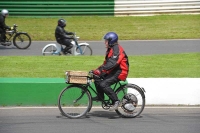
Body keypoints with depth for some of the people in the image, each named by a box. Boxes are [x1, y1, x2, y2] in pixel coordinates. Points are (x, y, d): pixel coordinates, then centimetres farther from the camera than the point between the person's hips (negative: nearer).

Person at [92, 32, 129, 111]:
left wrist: (100, 70, -34)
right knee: (97, 78, -1)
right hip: (113, 71, 10)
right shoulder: (110, 49, 16)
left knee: (103, 84, -24)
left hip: (119, 72, -10)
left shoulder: (117, 49, -17)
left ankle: (116, 101, -17)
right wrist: (98, 70, 4)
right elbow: (106, 63, 18)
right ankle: (100, 96, 10)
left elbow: (112, 63, -29)